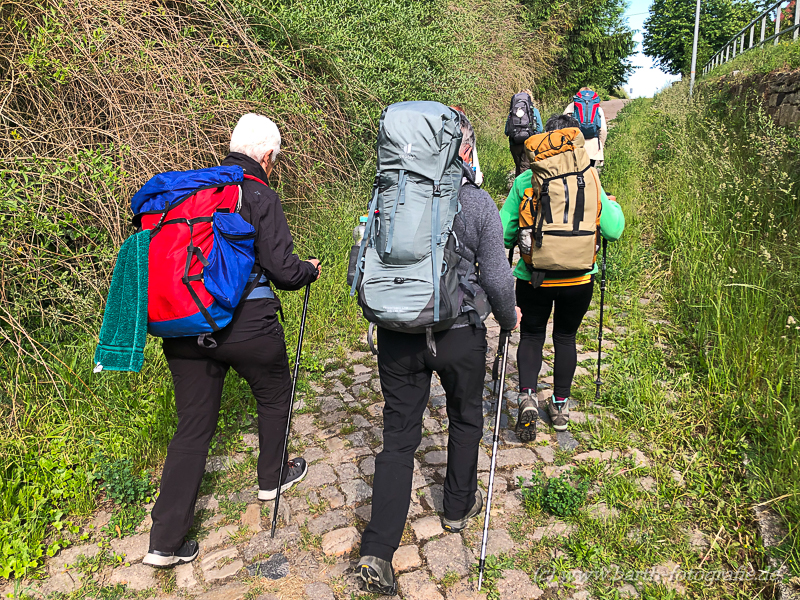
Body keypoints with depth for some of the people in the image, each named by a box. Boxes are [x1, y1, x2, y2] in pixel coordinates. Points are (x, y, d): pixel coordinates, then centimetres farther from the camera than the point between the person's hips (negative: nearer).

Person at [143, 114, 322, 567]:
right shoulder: (260, 197, -8)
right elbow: (283, 270, -12)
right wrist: (311, 270, 10)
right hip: (247, 324, -5)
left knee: (194, 424, 11)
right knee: (275, 395, 22)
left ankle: (166, 541, 13)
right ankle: (273, 478, 41)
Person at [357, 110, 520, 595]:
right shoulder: (478, 202, -11)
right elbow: (496, 277, -10)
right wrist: (509, 317, 10)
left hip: (398, 333, 2)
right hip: (459, 334, -2)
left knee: (399, 434, 9)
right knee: (465, 420, 23)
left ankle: (378, 551, 6)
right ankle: (459, 507, 42)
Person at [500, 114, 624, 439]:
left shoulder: (524, 181, -7)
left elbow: (503, 232, -6)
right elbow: (613, 231, -3)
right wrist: (613, 205, 17)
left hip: (533, 277, -1)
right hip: (578, 279, 1)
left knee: (531, 335, 17)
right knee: (565, 337, 19)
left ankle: (527, 397, -2)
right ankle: (560, 405, 28)